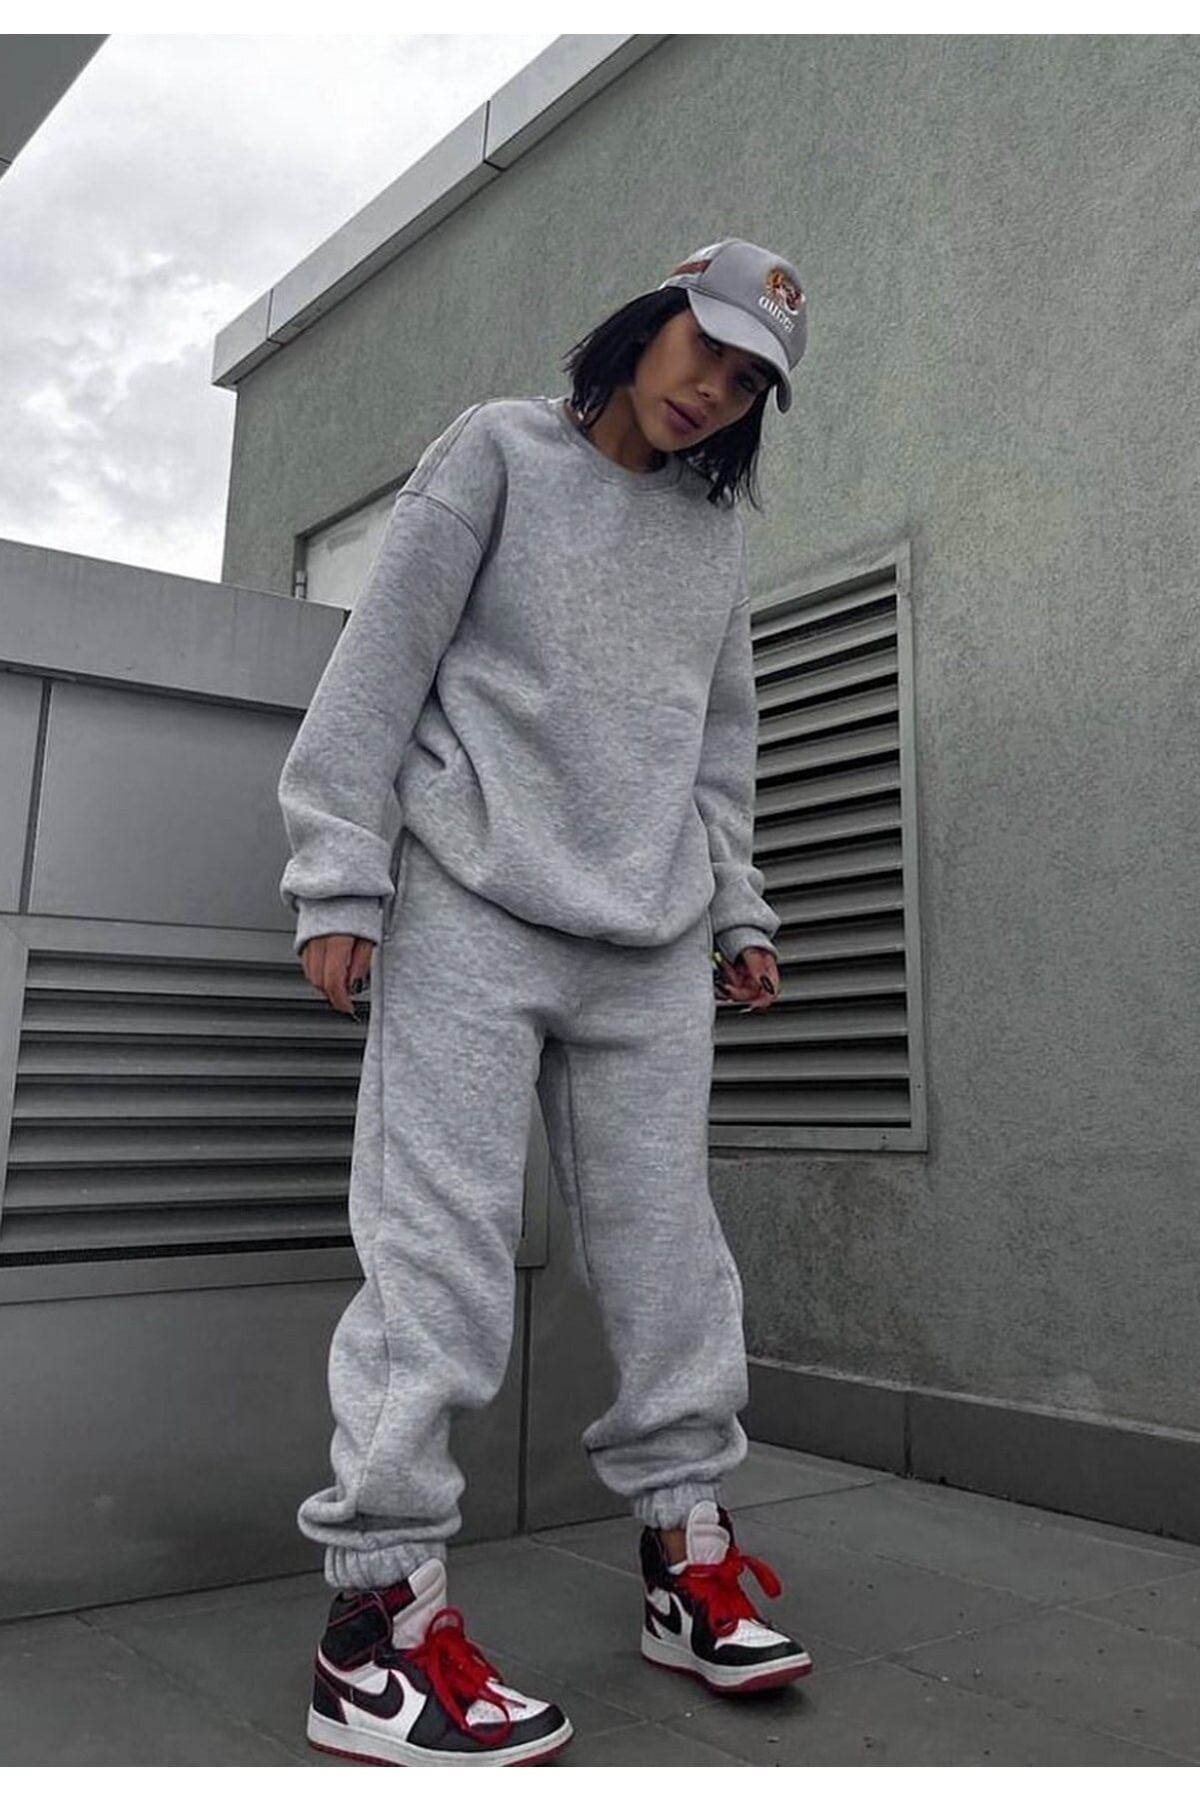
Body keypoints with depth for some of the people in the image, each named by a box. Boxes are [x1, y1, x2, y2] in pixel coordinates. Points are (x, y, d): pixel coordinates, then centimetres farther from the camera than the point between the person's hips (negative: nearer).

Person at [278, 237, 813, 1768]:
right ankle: (379, 1605, -1)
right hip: (475, 909, -5)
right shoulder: (499, 449, 6)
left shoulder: (716, 528, 21)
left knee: (666, 1247, 4)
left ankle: (684, 1543, 17)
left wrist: (736, 905, 17)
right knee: (441, 1249, -9)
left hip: (652, 948, 5)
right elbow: (381, 659, -1)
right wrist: (337, 876, -8)